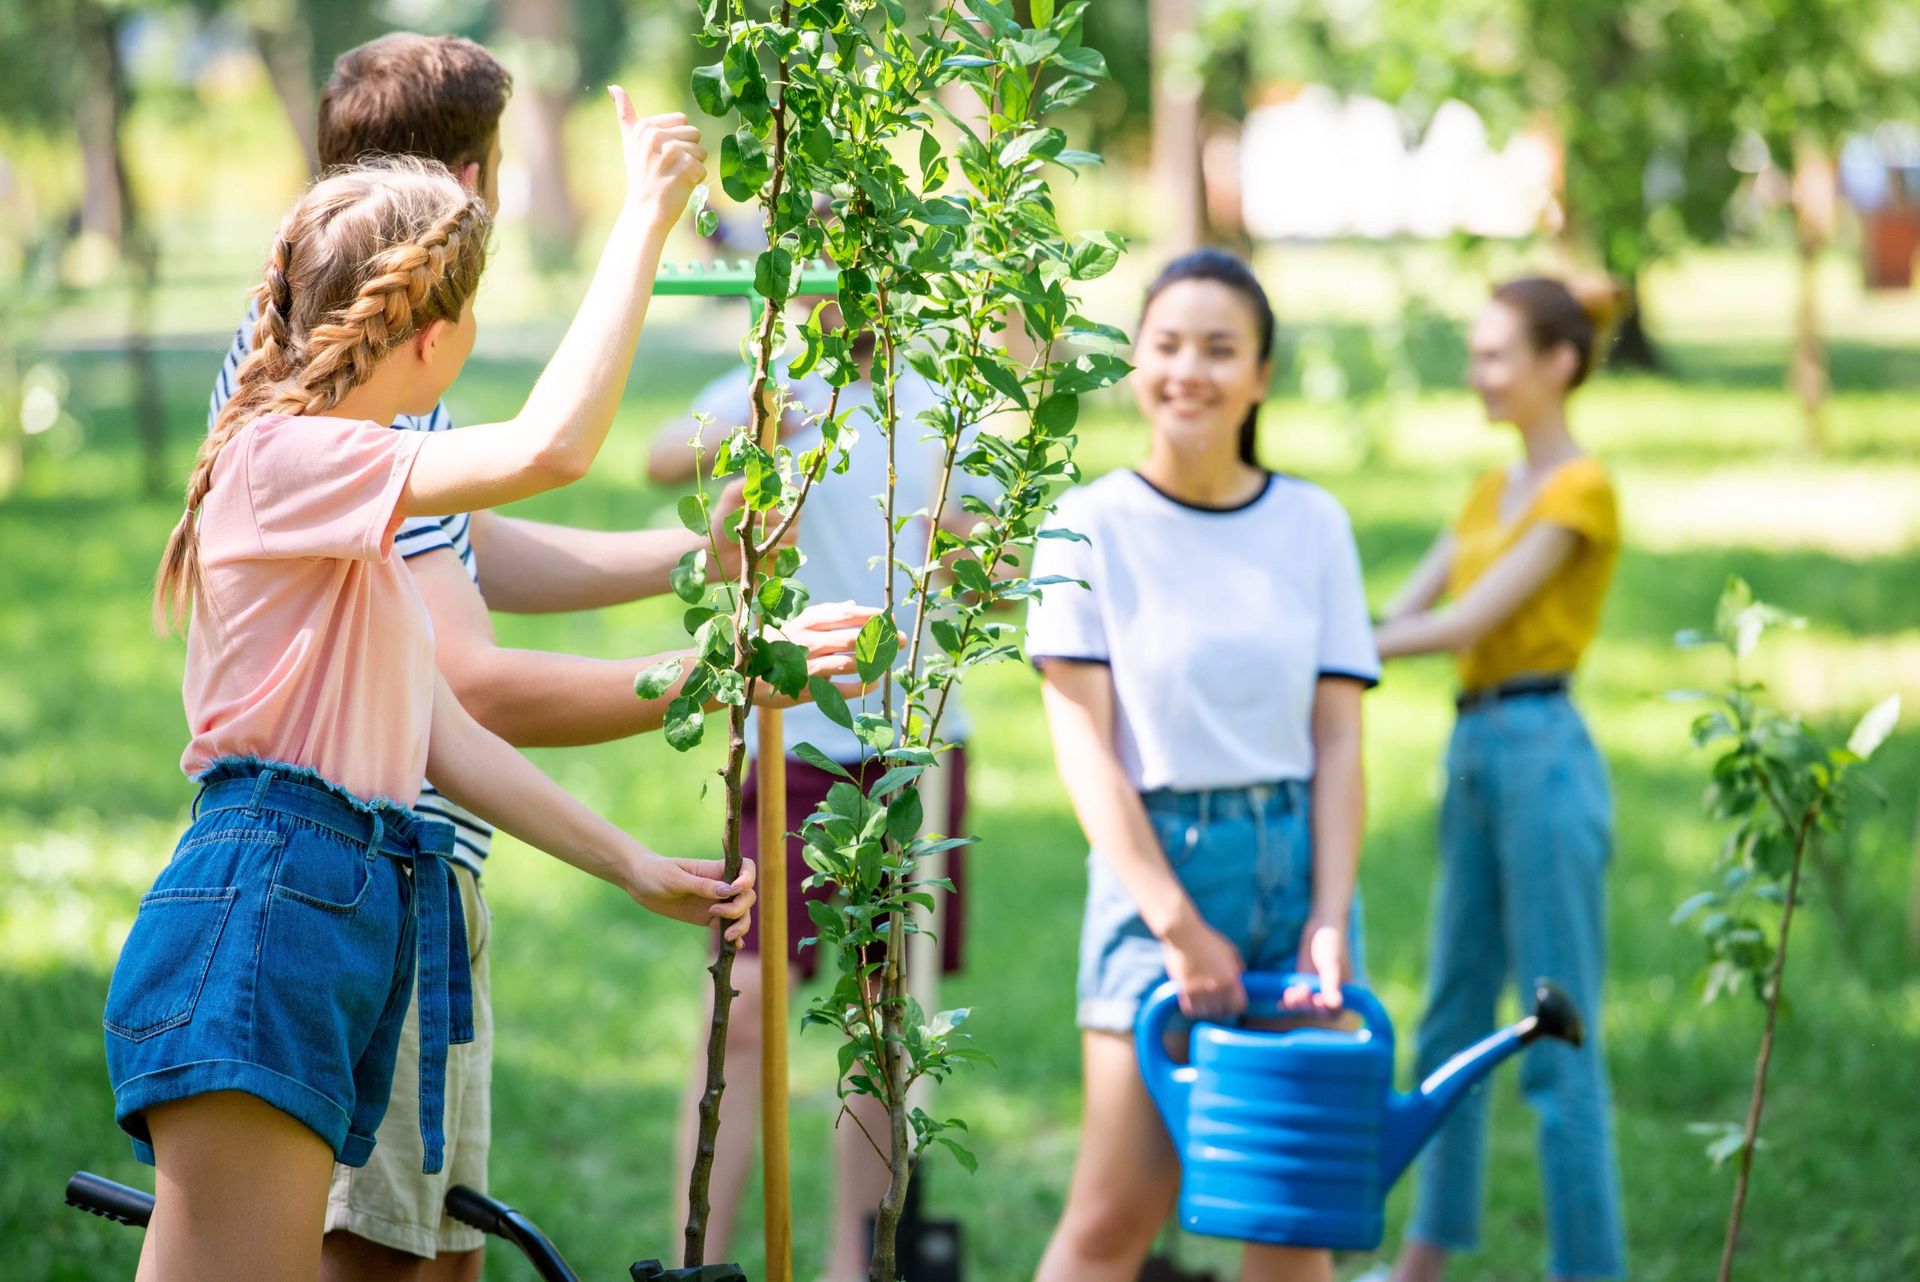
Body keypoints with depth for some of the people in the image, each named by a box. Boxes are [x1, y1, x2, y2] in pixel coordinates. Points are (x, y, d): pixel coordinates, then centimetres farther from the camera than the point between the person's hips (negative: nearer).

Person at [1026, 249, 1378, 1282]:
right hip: (1156, 860, -3)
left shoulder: (1313, 525, 6)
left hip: (1296, 858, 3)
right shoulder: (1091, 527, -1)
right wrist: (1176, 922, -12)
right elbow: (1083, 745, -5)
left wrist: (1329, 919, -7)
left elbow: (1336, 740, 4)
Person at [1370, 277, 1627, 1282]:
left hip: (1541, 754, -9)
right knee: (1451, 1021, 14)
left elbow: (1470, 621, -14)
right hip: (1474, 749, 9)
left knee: (1559, 1044, -6)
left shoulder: (1580, 489, -8)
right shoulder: (1492, 492, 17)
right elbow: (1403, 613, 12)